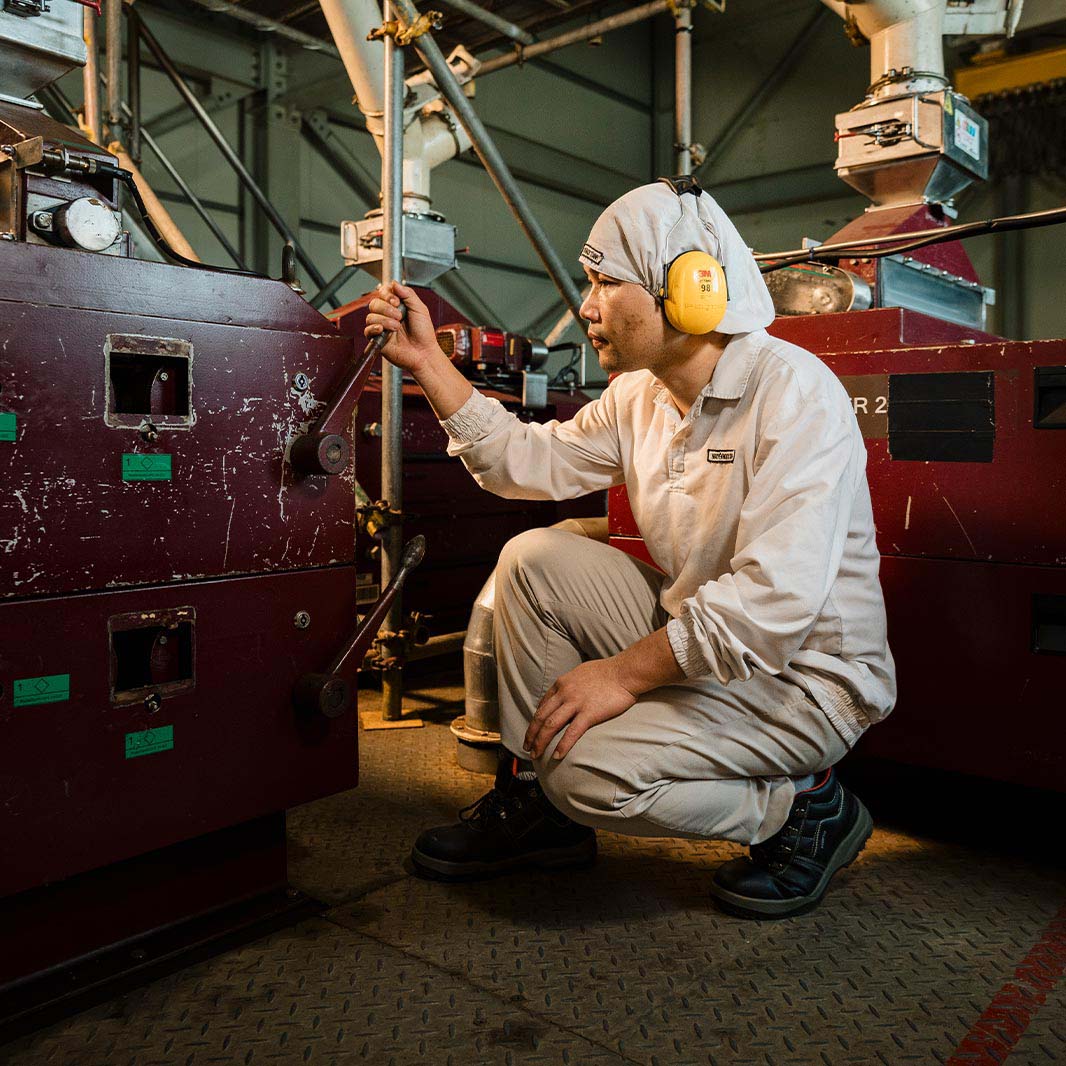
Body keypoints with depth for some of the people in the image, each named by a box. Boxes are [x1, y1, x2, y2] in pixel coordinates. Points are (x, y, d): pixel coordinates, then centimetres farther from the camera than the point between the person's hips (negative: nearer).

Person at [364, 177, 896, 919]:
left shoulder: (793, 393, -22)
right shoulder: (641, 394, 5)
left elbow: (777, 598, -31)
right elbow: (530, 461, 7)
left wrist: (625, 673, -28)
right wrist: (429, 363, 3)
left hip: (805, 677, -8)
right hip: (694, 638, 8)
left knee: (589, 768, -24)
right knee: (533, 559, -2)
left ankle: (806, 807, 1)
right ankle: (532, 806, 8)